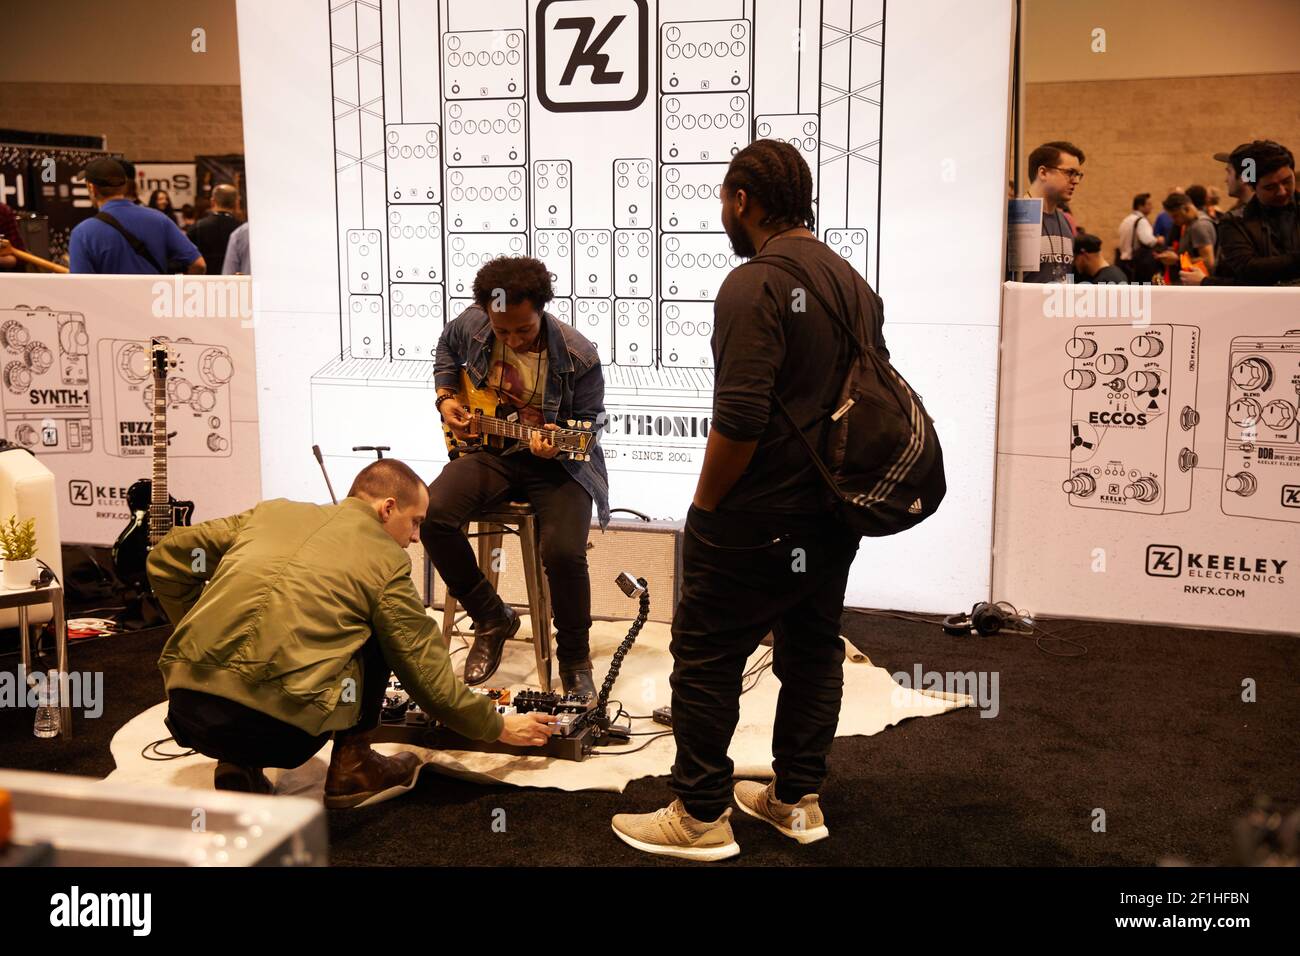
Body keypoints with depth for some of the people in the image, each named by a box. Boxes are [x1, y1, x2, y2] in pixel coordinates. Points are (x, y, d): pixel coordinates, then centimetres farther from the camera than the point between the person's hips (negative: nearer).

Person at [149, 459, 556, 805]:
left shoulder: (272, 511, 18)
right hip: (276, 729, -4)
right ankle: (352, 767, 19)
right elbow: (430, 678, 10)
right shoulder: (386, 559, 6)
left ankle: (237, 766, 19)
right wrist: (500, 728, 24)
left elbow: (165, 558, 20)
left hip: (184, 710, 4)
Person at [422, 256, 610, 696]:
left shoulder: (578, 356, -18)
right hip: (490, 451, 4)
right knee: (431, 515, -24)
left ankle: (575, 661, 0)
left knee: (564, 552, -29)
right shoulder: (470, 326, -6)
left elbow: (590, 420, -6)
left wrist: (556, 443, -26)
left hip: (557, 462, -3)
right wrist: (445, 397, 4)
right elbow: (446, 349, 19)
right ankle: (492, 618, -1)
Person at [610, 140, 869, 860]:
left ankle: (701, 818, 11)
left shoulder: (756, 285, -18)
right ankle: (798, 800, 29)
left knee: (706, 659, 3)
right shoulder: (852, 281, 10)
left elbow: (739, 418, -25)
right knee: (813, 649, 17)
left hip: (757, 522, -9)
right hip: (834, 514, 9)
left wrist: (704, 506, -13)